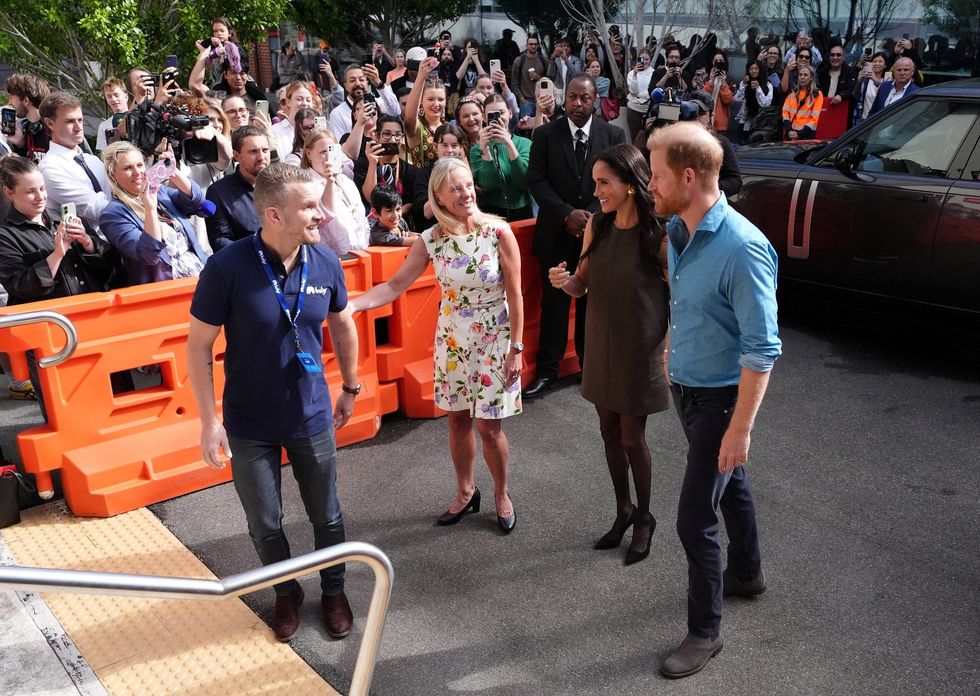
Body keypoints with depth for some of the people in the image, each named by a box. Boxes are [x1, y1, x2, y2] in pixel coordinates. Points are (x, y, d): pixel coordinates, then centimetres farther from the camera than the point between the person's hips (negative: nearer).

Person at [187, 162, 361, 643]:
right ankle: (286, 593, 42)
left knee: (327, 515, 16)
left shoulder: (326, 263, -11)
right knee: (264, 524, 14)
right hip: (249, 424, -2)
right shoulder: (227, 268, -22)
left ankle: (334, 590, 42)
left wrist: (350, 388, 14)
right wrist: (209, 420, -13)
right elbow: (199, 345, -12)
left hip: (312, 417, 2)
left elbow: (342, 326, 7)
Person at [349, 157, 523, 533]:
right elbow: (395, 285, -6)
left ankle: (502, 494, 28)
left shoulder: (498, 231, -15)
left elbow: (515, 294, -11)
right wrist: (350, 304, -20)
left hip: (494, 342, -3)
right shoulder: (431, 240, -7)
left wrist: (516, 348, -10)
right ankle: (465, 492, 36)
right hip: (452, 341, 3)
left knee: (489, 426, 3)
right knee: (458, 419, 14)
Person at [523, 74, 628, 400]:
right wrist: (567, 214, -15)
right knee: (554, 301, 5)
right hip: (557, 233, 0)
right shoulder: (545, 134, 0)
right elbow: (537, 180, -5)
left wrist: (592, 216, -14)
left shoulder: (613, 135, 1)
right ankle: (547, 369, 15)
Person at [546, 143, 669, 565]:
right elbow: (582, 285, 5)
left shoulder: (659, 236, -18)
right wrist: (564, 282, -17)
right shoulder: (596, 226, -2)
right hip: (601, 345, 5)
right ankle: (623, 510, 37)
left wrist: (668, 350, -14)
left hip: (639, 351, -5)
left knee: (632, 438, 6)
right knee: (609, 431, 16)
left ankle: (644, 519, 30)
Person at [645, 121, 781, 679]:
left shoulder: (742, 247, -28)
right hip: (685, 387, 8)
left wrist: (741, 427, -24)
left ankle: (706, 631, 19)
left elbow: (762, 349, -25)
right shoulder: (678, 230, -2)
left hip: (721, 397, -8)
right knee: (729, 482, 26)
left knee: (695, 519, -1)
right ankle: (748, 574, 50)